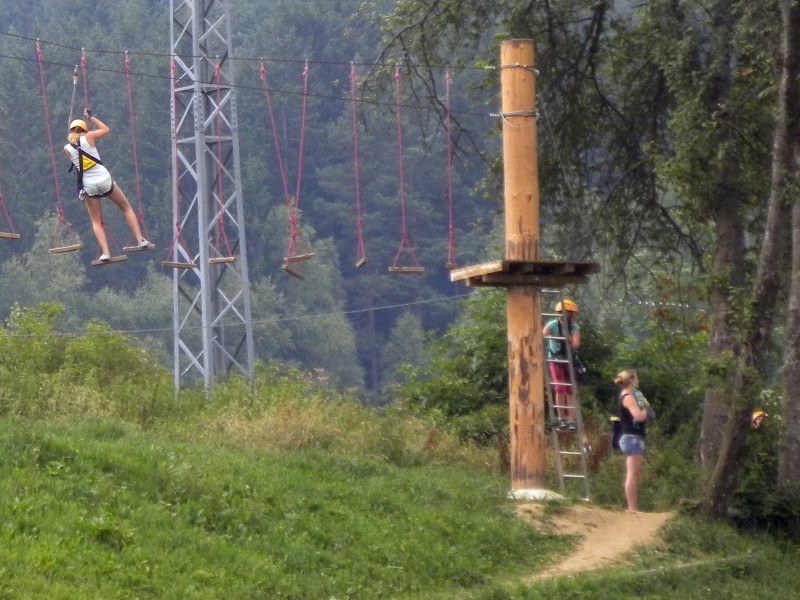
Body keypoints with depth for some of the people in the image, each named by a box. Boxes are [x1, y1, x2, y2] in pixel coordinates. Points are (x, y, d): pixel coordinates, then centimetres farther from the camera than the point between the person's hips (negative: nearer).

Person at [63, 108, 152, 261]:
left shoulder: (67, 149, 0)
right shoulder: (88, 137, -6)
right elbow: (106, 129, 11)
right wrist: (91, 118, 19)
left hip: (89, 186, 1)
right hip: (104, 180, -1)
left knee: (96, 222, 12)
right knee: (127, 208, 16)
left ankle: (105, 252, -4)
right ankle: (140, 240, 9)